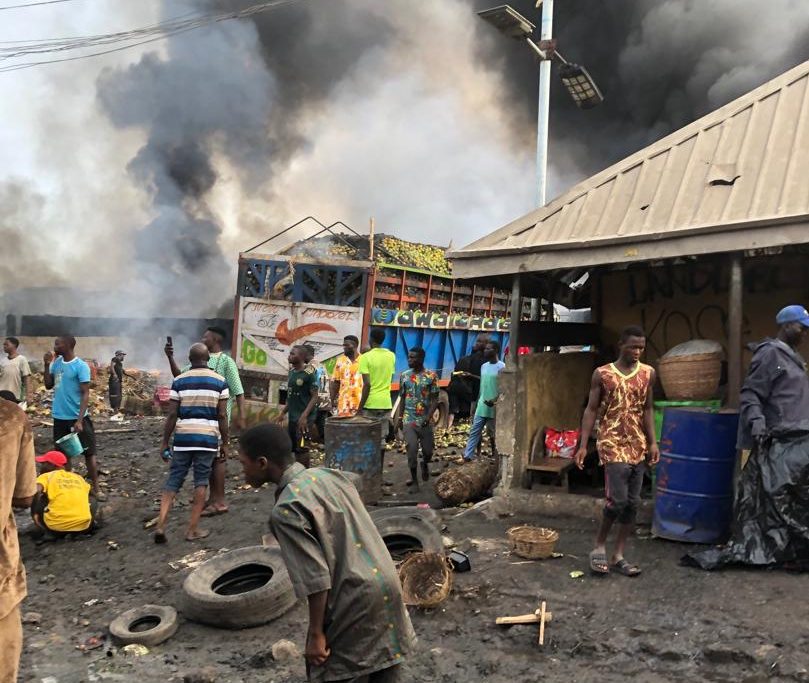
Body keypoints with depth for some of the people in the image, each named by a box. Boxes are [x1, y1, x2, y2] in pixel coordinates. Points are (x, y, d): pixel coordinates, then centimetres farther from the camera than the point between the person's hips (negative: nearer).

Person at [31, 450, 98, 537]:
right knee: (92, 500, 33)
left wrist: (34, 514, -3)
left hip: (56, 527, -3)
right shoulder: (78, 477, 19)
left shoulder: (46, 476, 8)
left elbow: (35, 492, -13)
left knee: (40, 499, 22)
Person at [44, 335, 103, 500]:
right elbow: (48, 385, 11)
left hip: (77, 418, -6)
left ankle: (95, 488, 9)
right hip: (60, 417, 6)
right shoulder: (56, 363, 5)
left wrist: (79, 420, -22)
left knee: (89, 453, 2)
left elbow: (85, 394, -16)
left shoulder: (81, 366, -14)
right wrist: (47, 365, -3)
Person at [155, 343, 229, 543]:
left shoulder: (179, 381, 2)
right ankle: (193, 529, 9)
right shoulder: (219, 381, 0)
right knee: (201, 482, 6)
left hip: (183, 438, 1)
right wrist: (225, 443, 6)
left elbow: (172, 415, 0)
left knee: (173, 481, 9)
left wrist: (165, 442, 7)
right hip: (207, 438, -1)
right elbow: (222, 416, -2)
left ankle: (161, 525, -1)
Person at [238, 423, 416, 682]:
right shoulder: (328, 473, 4)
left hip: (354, 601, -7)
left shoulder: (286, 510, -19)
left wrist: (316, 634, -10)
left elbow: (316, 579, -21)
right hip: (386, 584, 8)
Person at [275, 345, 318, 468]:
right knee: (292, 447, 13)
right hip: (292, 417, 8)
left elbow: (314, 397, -15)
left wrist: (304, 416, -23)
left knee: (301, 448, -6)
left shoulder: (309, 374, -13)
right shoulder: (291, 371, 10)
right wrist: (283, 412, 17)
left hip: (304, 418, -8)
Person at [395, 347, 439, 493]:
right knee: (411, 449, -6)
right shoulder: (404, 376, 5)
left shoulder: (431, 376, -4)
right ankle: (414, 480, 7)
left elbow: (435, 399, -6)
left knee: (428, 449, 7)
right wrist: (399, 417, 6)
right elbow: (402, 398, 11)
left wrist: (429, 417, -18)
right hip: (409, 420, 1)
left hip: (425, 421, -1)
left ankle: (425, 464, 42)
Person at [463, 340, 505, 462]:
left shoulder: (501, 367, -11)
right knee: (474, 431, 2)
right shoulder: (483, 366, 12)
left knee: (494, 434, 4)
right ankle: (468, 456, 1)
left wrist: (495, 400, -27)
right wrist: (477, 402, 16)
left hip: (494, 407, -7)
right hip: (481, 406, 7)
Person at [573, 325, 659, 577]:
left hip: (638, 446, 4)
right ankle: (599, 545, 9)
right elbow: (591, 410, -2)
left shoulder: (648, 373, 6)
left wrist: (652, 442, 3)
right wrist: (582, 445, -7)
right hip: (613, 445, -4)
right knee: (618, 499, -12)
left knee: (632, 502, 5)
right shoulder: (602, 374, -4)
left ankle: (619, 556, 15)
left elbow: (648, 409, 12)